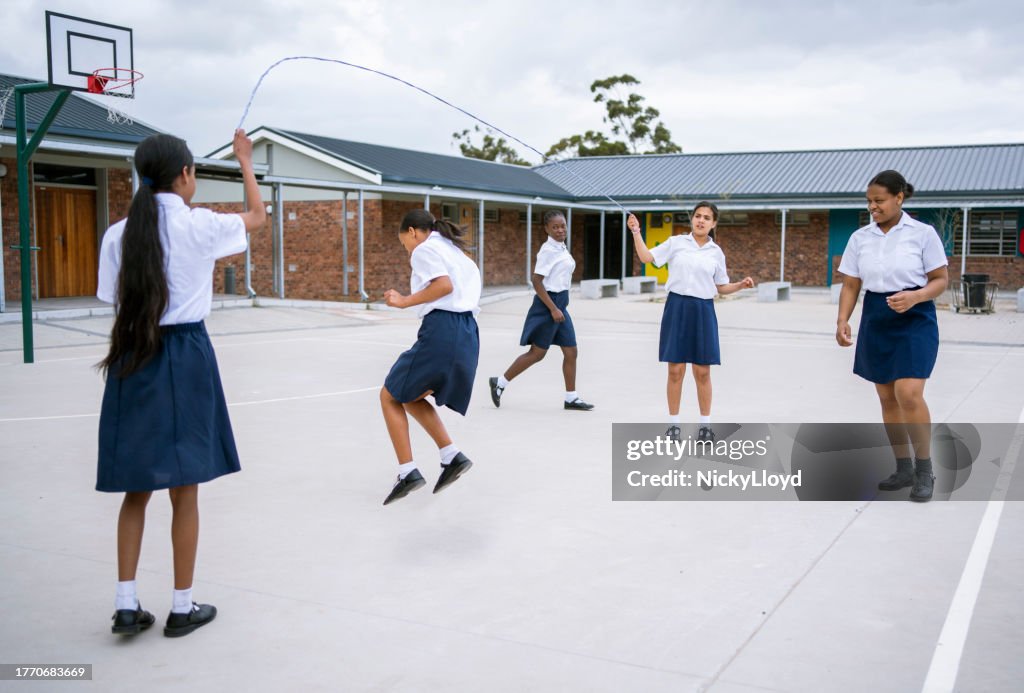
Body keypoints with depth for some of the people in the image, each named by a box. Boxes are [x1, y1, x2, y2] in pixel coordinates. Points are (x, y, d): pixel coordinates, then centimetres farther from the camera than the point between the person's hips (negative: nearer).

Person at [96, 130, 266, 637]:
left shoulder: (118, 234, 2)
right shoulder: (199, 225, -7)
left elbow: (118, 305, 2)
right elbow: (257, 216, 12)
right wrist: (245, 161, 25)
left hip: (132, 359, 4)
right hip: (184, 355, -3)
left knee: (136, 488, 15)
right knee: (184, 490, 7)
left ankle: (126, 604, 16)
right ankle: (183, 607, 17)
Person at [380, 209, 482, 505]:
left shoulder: (424, 249, -1)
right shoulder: (455, 250, 26)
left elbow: (444, 285, -18)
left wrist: (405, 301, -11)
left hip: (441, 330, -9)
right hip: (467, 332, 9)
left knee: (389, 396, 6)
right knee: (410, 396, 23)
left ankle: (408, 472, -3)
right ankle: (452, 457, 12)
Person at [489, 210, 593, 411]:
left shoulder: (562, 248, 10)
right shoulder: (548, 250, -16)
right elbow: (536, 282, -20)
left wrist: (559, 308, 17)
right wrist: (553, 309, -21)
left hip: (560, 304, 9)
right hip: (548, 304, -9)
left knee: (571, 352, 7)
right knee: (537, 353, -2)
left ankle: (571, 398, 14)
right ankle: (500, 382, 10)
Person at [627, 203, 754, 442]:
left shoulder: (716, 252, 8)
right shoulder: (676, 242, 4)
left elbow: (722, 288, 13)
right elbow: (646, 257, -1)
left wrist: (741, 285, -3)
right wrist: (636, 232, -10)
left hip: (703, 311, 1)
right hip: (677, 308, -1)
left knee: (702, 372, 3)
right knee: (675, 371, 1)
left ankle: (705, 424, 15)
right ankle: (673, 424, 12)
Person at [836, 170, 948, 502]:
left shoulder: (922, 233, -6)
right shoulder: (860, 238, 4)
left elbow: (941, 279, -3)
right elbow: (850, 285, 6)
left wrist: (916, 296, -22)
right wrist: (842, 321, -9)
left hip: (914, 319, -4)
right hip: (875, 321, 5)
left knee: (908, 394, -16)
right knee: (887, 398, 8)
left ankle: (924, 470, 2)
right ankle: (904, 469, 21)